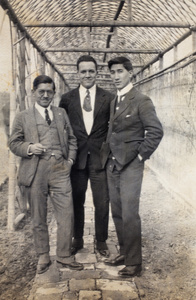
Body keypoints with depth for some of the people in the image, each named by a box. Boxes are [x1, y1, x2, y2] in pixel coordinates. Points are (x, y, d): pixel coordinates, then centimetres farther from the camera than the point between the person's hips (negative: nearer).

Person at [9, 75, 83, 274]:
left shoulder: (62, 114, 17)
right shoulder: (23, 117, 10)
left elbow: (71, 139, 17)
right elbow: (13, 143, 6)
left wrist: (70, 159, 3)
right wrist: (29, 148, -13)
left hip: (60, 169, 2)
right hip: (36, 170, -1)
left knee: (66, 214, -2)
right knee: (38, 217, 7)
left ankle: (64, 255, 14)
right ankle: (43, 256, 23)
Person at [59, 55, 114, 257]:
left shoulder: (108, 98, 2)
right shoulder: (67, 98, 4)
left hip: (100, 157, -1)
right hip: (76, 157, 1)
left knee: (102, 203, 5)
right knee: (76, 202, 12)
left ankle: (101, 241, 24)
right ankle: (77, 240, 29)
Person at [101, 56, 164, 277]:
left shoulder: (141, 101, -9)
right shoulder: (114, 102, 15)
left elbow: (156, 131, -13)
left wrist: (140, 156, -12)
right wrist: (107, 155, 8)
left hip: (130, 166, -7)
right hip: (112, 165, 8)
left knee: (129, 215, -5)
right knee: (117, 213, 13)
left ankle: (134, 262, 8)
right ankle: (124, 253, 28)